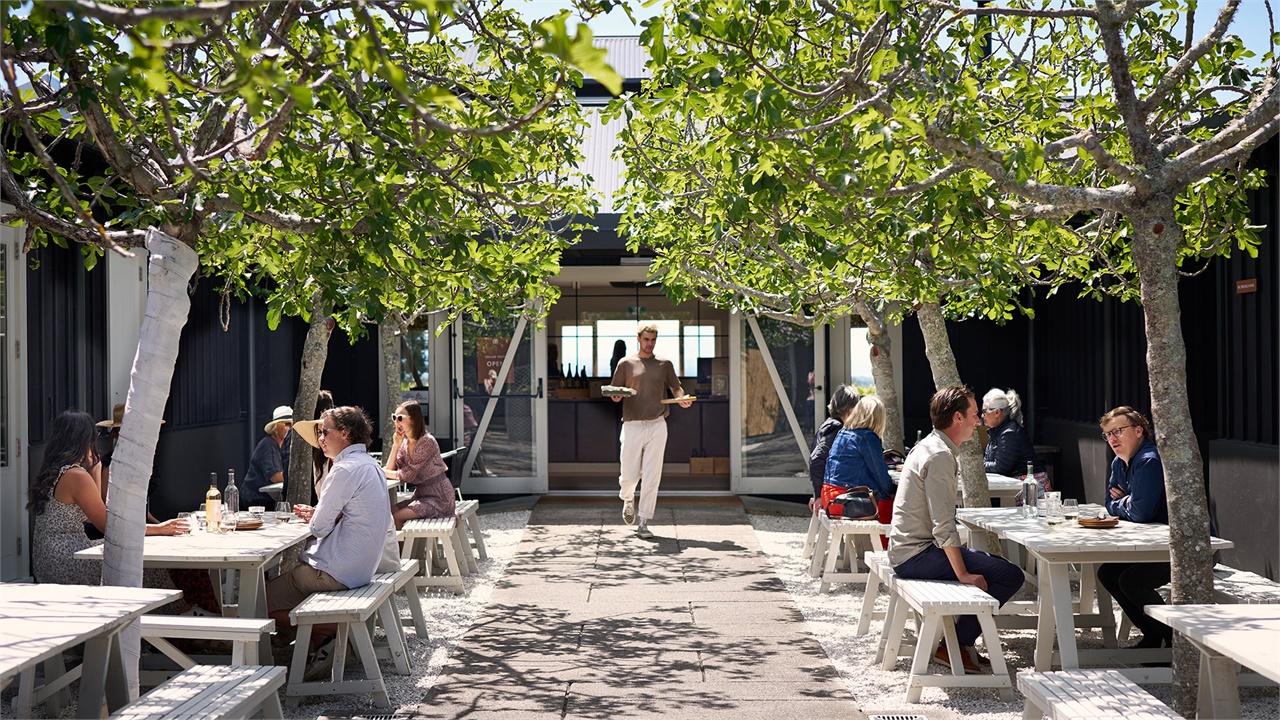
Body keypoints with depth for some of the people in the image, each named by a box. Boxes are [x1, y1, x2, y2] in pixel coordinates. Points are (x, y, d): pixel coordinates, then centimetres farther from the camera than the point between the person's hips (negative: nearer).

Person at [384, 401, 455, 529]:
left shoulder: (427, 442, -18)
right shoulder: (405, 443, 8)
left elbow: (406, 476, -17)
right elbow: (390, 470, 2)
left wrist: (380, 471, -6)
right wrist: (396, 445, -6)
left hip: (438, 498, -8)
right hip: (421, 495, 8)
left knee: (396, 517, -18)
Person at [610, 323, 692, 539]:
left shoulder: (664, 364, 11)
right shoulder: (626, 363, 7)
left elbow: (676, 387, 14)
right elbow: (615, 393, 8)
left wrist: (682, 399, -8)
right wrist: (616, 397, -16)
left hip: (657, 426, 1)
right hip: (632, 426, -1)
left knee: (652, 477, -5)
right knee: (629, 476, 1)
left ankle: (644, 522, 2)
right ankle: (628, 499, 36)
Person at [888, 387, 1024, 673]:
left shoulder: (929, 446, 15)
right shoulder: (940, 456, -17)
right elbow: (944, 525, -22)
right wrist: (963, 574, -20)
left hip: (907, 549, 11)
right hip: (917, 555, -11)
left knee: (993, 562, 23)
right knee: (1010, 575, -16)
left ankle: (958, 641, 16)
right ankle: (954, 646, -8)